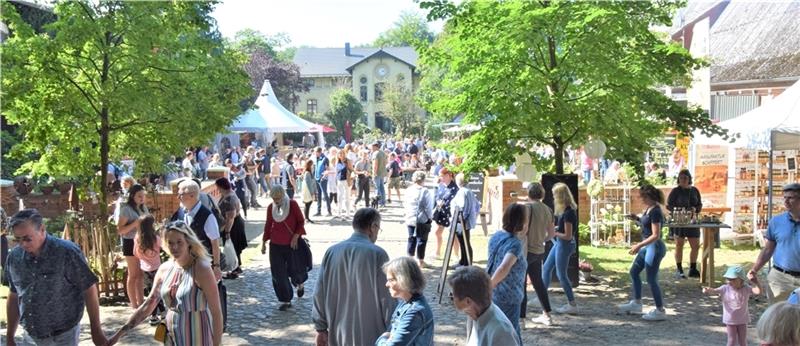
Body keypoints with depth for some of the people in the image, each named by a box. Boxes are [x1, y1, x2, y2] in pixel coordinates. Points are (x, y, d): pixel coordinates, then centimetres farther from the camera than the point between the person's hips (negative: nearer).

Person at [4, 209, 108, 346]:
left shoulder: (67, 252, -15)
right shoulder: (14, 257, 0)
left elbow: (89, 290, -10)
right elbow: (14, 297, 12)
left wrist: (96, 330, -7)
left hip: (64, 334, -4)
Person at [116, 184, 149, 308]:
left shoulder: (143, 207, 8)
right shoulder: (126, 209, -13)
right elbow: (120, 230, -16)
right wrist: (135, 224, -26)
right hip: (131, 243, -6)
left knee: (141, 274, 12)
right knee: (133, 275, 2)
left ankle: (141, 301, 21)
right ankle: (134, 304, 11)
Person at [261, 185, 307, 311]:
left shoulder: (293, 204, -8)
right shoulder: (270, 207, 2)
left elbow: (301, 221, -3)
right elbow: (268, 225, 11)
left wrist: (296, 236, -14)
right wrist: (264, 242, 10)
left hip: (291, 245, -3)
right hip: (275, 245, 3)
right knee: (278, 274, -1)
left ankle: (299, 284, 42)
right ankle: (285, 301, 9)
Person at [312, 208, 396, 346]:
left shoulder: (332, 252, -1)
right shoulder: (377, 254, -14)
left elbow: (320, 294, 3)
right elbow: (387, 299, -12)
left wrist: (321, 328, 11)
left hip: (338, 334, 4)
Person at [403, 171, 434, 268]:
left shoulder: (408, 190, 1)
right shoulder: (425, 191, -17)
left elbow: (405, 204, 9)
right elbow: (428, 207, -13)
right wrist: (430, 217, 1)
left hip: (410, 219, 5)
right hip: (422, 220, -5)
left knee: (411, 239, 16)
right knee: (421, 240, 5)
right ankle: (421, 261, 11)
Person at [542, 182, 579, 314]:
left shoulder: (568, 213, -25)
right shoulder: (566, 210, 2)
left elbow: (567, 235, -23)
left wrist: (553, 233, -12)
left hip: (565, 245, -10)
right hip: (559, 243, 10)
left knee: (561, 274, 1)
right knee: (546, 268, 18)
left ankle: (572, 305, 10)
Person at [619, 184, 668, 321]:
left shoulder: (655, 211, -20)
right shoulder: (649, 209, 7)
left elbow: (655, 235, -23)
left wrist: (639, 245, -25)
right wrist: (637, 219, 7)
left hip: (654, 247, -10)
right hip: (647, 247, 10)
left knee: (651, 279, -2)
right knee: (634, 272, 17)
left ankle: (660, 311, 9)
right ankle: (636, 303, 28)